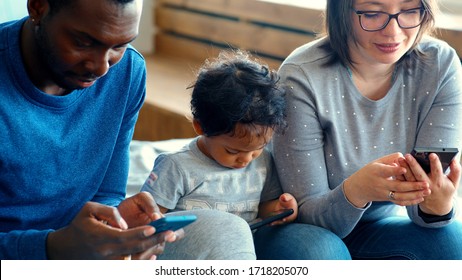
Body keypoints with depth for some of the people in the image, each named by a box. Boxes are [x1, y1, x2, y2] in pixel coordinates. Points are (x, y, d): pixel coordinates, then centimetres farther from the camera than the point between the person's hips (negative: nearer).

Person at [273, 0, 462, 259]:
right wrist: (356, 191, -39)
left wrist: (438, 204, -39)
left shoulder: (441, 66, -12)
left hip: (382, 229, 3)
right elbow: (306, 213, -17)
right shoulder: (302, 77, -21)